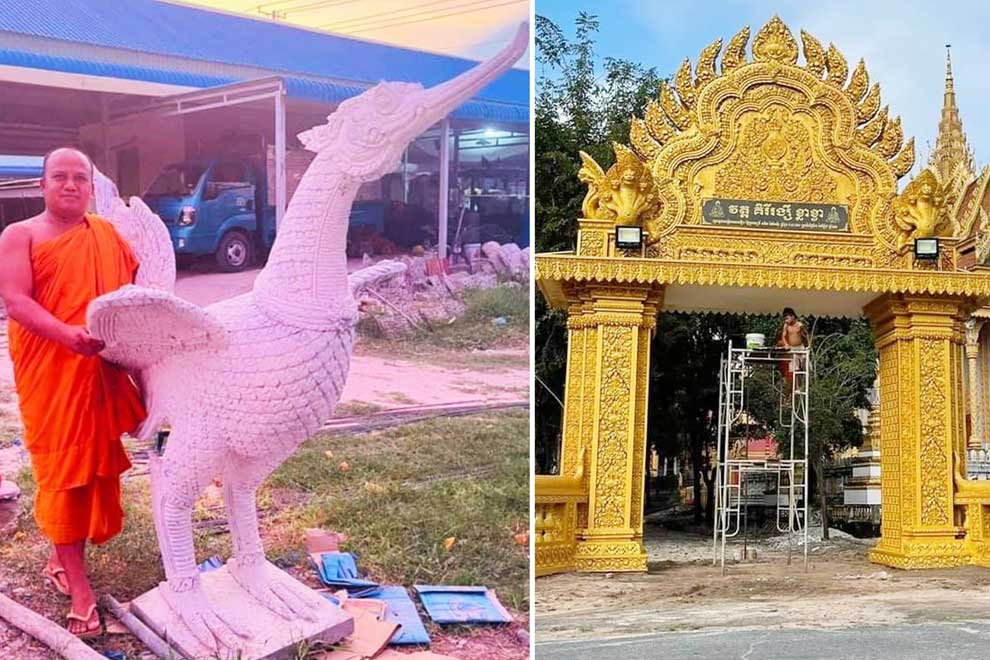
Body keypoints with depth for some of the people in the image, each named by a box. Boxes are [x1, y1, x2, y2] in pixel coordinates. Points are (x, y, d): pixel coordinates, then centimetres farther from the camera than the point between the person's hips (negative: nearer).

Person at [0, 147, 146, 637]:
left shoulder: (107, 233, 16)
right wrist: (67, 335, -27)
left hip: (104, 370, 5)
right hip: (50, 371, -5)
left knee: (93, 463, 9)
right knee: (62, 466, -3)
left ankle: (60, 557, 27)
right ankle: (77, 583, 0)